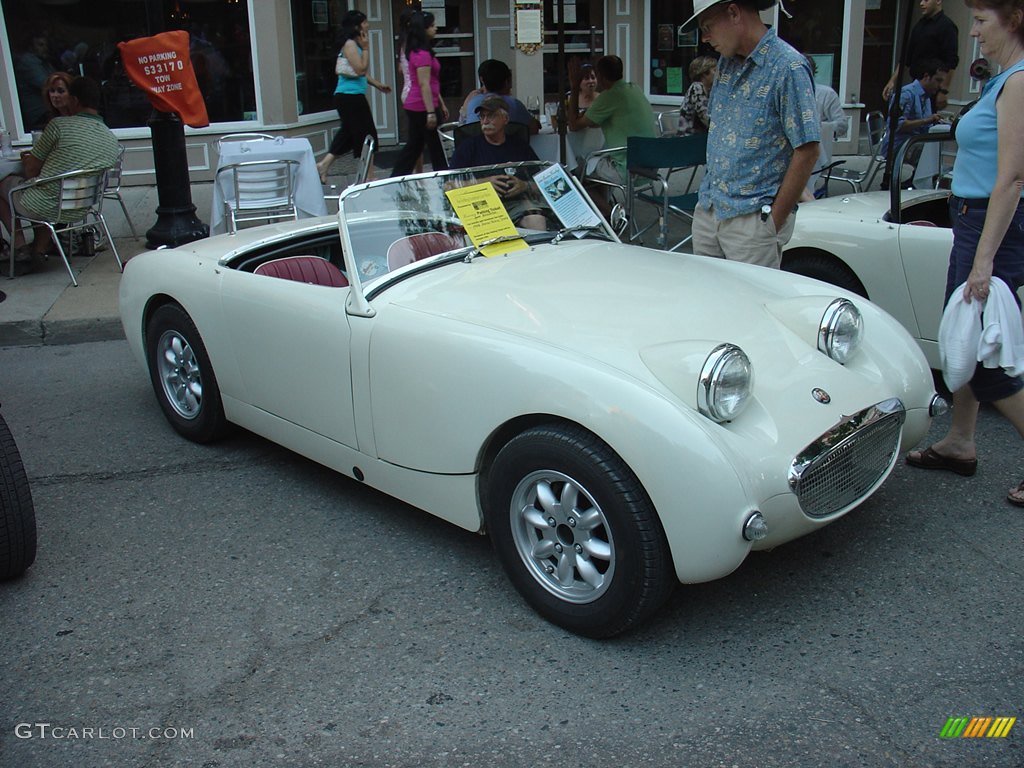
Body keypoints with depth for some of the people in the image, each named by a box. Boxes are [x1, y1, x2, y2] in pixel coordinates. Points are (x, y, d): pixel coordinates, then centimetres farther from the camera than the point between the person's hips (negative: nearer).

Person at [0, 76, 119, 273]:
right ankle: (40, 249, 25)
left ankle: (21, 247, 13)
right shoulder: (112, 140, 0)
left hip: (42, 208, -6)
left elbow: (31, 171, -8)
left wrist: (27, 160, 18)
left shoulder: (59, 125, -15)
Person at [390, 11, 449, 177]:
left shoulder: (417, 51, 15)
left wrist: (441, 105, 24)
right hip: (422, 107, -10)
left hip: (414, 107, 10)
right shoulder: (422, 54, -16)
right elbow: (424, 85, -21)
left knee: (414, 145, 15)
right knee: (438, 150, -1)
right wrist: (431, 112, -23)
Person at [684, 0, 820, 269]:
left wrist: (774, 221, -14)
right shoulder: (726, 62, 10)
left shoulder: (788, 68, -14)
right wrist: (709, 193, 14)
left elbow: (807, 152, -15)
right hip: (708, 207, 7)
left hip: (752, 217, -7)